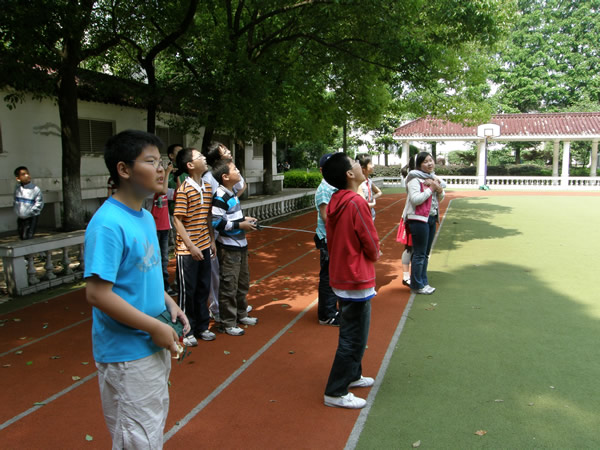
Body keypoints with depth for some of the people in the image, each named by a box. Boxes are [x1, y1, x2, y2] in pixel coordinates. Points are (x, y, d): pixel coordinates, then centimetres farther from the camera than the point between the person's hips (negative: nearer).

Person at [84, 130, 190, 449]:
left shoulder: (146, 218, 5)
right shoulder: (108, 224, -23)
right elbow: (97, 294, -26)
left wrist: (169, 303, 1)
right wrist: (155, 327, -21)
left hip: (155, 346, 9)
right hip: (127, 354, -8)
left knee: (156, 422, 25)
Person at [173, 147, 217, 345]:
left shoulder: (207, 187, 7)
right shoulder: (184, 189, -16)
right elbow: (177, 220, -16)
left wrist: (212, 240, 10)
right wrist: (191, 247, -18)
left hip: (204, 247, 7)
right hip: (187, 250, -7)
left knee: (203, 289, 16)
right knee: (187, 291, 6)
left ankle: (202, 327, 31)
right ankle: (186, 331, 21)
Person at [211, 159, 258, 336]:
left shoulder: (232, 193, 11)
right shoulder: (220, 196, -19)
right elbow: (216, 222, -24)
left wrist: (244, 219, 7)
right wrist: (240, 225, -20)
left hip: (240, 245, 10)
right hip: (228, 248, -10)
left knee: (243, 282, 20)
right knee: (229, 286, 0)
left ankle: (241, 314, 35)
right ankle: (228, 323, 12)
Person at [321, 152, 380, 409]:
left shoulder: (335, 201, 3)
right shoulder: (356, 203, -22)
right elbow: (371, 245, -17)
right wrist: (374, 255, 6)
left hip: (341, 275, 9)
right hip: (356, 279, -9)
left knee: (352, 332, 24)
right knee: (354, 338, 3)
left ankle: (352, 375, 40)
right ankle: (336, 393, 13)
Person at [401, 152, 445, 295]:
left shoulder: (432, 177, 14)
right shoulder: (414, 179, -11)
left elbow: (440, 199, 20)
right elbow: (415, 199, -22)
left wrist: (439, 189, -2)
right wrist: (431, 188, -15)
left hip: (431, 218, 8)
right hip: (418, 219, -8)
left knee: (426, 253, 14)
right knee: (419, 254, -3)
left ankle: (423, 282, 24)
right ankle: (417, 285, 7)